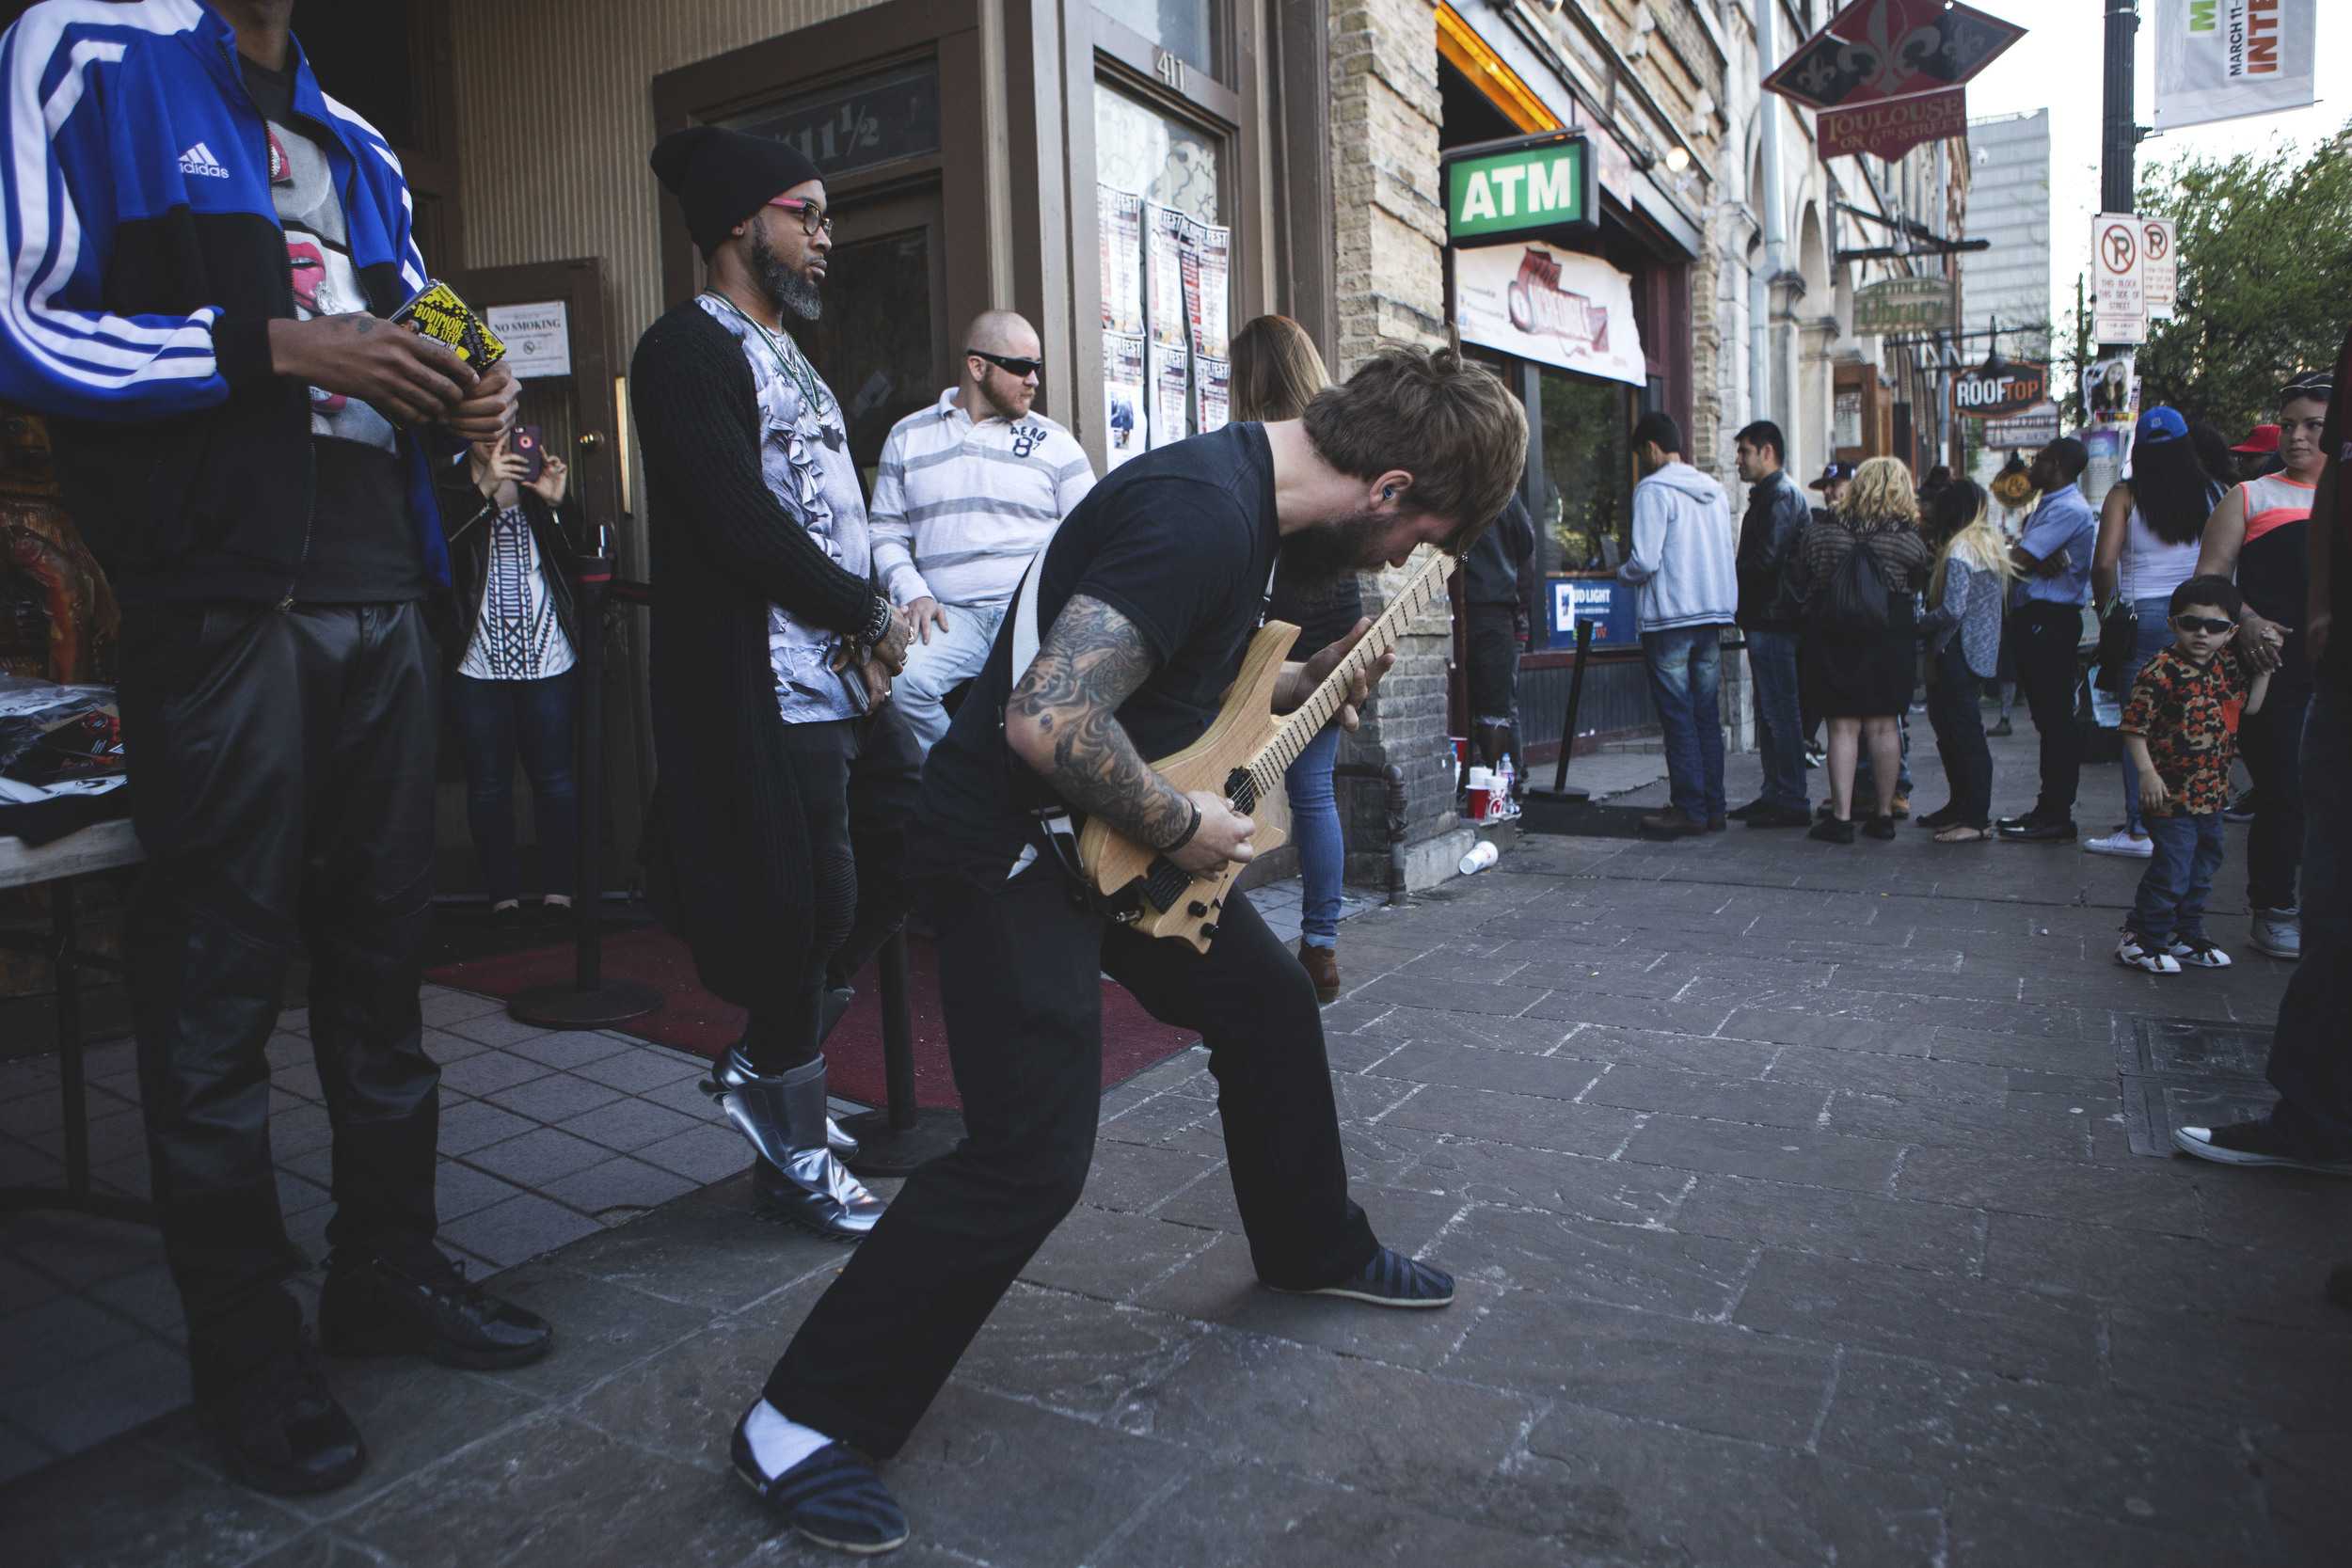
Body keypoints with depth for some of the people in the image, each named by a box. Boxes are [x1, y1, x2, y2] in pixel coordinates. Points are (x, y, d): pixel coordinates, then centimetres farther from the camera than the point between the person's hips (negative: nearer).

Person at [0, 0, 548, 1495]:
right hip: (221, 596, -6)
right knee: (219, 979, 0)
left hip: (381, 592, 7)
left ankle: (388, 1263, 24)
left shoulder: (359, 147, 22)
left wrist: (457, 408, 4)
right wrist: (269, 348, -17)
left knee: (383, 949, 10)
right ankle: (247, 1343, 13)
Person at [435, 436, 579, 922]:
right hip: (478, 661, -1)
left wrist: (556, 503, -12)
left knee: (555, 777, -1)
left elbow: (577, 558, 3)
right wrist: (485, 489, -20)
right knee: (489, 783, 2)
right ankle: (503, 896, 9)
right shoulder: (451, 486, 6)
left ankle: (558, 893, 4)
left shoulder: (536, 479, 11)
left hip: (546, 657, 1)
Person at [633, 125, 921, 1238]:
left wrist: (872, 633, 0)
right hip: (769, 693, -10)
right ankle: (795, 1157, 18)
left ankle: (765, 1067, 27)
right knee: (807, 915, -2)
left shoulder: (787, 358, 21)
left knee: (914, 845, 13)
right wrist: (871, 617, -10)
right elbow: (745, 527, -21)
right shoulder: (689, 350, -9)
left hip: (847, 678, 10)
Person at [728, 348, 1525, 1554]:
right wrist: (1180, 827, -20)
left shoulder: (1250, 491, 5)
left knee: (1268, 1006, 19)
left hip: (1114, 832, 10)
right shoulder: (1205, 514, -28)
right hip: (1009, 842, -10)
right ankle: (804, 1422, 6)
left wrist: (1306, 681, 9)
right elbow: (1047, 721, -35)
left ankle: (1313, 1249, 43)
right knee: (1031, 1159, -10)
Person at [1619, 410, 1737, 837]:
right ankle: (1713, 808, 13)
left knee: (1678, 717, -3)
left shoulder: (1653, 489, -10)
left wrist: (1622, 573, 3)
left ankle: (1690, 810, -1)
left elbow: (1645, 560, -17)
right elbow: (1730, 555, 16)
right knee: (1708, 716, 10)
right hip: (1713, 616, 7)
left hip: (1670, 618, -7)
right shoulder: (1714, 489, 14)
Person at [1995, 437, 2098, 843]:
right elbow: (2026, 556, 8)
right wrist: (2040, 561, -14)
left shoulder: (2069, 509, -13)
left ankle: (2056, 817, -4)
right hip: (2037, 618, 10)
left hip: (2050, 622, -10)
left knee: (2056, 720, -7)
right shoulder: (2049, 506, 20)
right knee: (2049, 719, 14)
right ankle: (2049, 807, 21)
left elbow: (2018, 559, -19)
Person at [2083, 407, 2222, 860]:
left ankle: (2139, 830, 0)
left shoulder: (2125, 496, -5)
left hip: (2143, 614, -4)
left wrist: (2107, 611, 1)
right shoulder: (2210, 492, 4)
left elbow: (2103, 563, -12)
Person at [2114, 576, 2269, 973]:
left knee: (2202, 870, 18)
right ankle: (2139, 942, 6)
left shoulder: (2226, 666, 6)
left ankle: (2187, 937, 32)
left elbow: (2249, 706, 19)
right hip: (2172, 794, -8)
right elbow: (2134, 725, -17)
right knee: (2171, 872, -7)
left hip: (2211, 794, 8)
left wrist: (2264, 668, 9)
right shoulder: (2161, 670, -17)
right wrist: (2147, 773, -23)